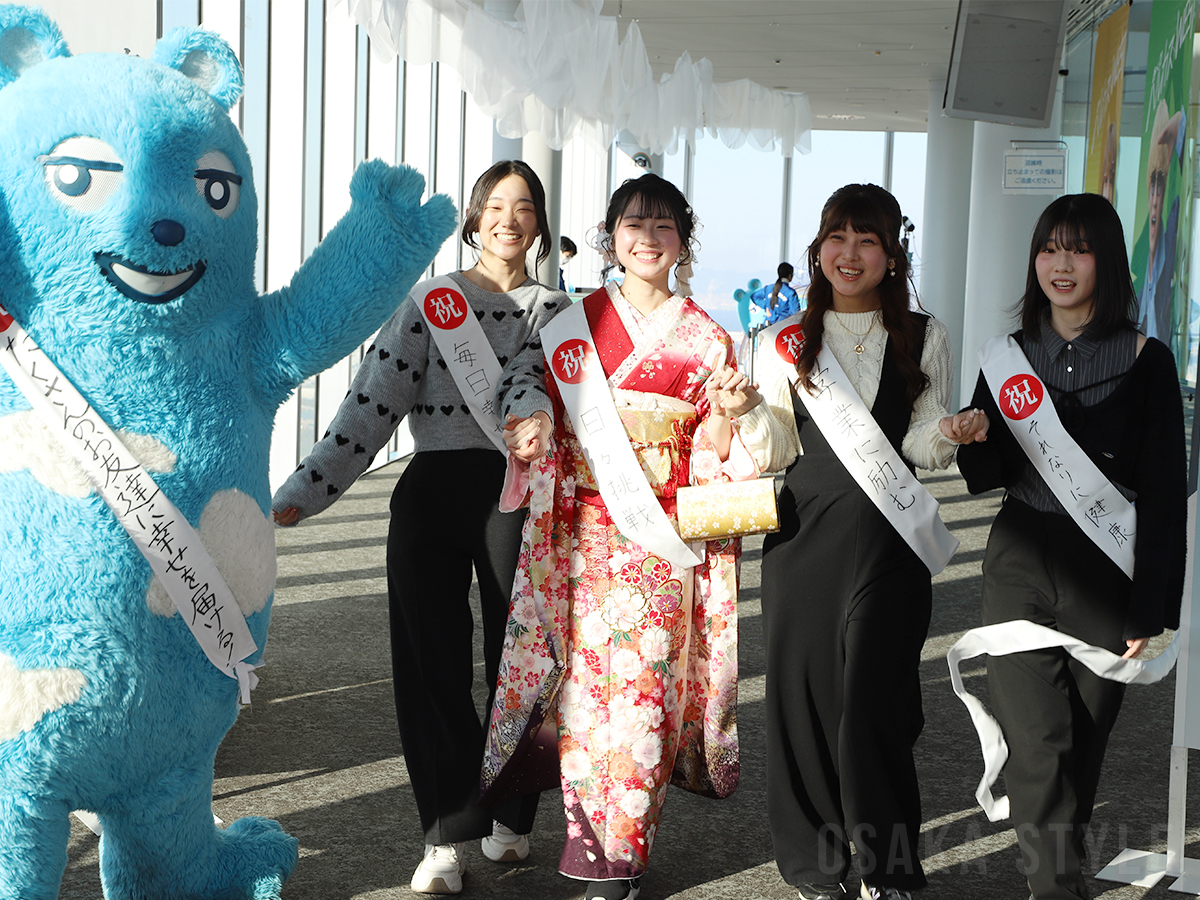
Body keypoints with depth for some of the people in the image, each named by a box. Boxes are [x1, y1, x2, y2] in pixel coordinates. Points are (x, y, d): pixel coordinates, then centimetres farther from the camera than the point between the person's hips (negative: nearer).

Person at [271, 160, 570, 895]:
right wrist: (301, 493, -11)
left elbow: (528, 378, -11)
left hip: (518, 491, 0)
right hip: (431, 494, 0)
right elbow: (373, 404, -2)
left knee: (519, 657, 8)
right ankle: (449, 832, 12)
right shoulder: (429, 300, 6)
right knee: (433, 661, 1)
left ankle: (509, 814, 26)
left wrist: (533, 420, -36)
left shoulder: (555, 308, 9)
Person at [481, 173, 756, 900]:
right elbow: (549, 421, 11)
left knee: (642, 678, -2)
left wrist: (726, 411, -15)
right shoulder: (576, 323, 8)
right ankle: (587, 835, 15)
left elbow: (712, 454, 4)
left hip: (662, 536, -1)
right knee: (584, 676, 2)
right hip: (585, 532, 1)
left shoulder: (705, 338, 5)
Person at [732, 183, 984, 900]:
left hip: (888, 542, -1)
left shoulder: (924, 338, 8)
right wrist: (748, 412, -10)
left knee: (874, 703, -5)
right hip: (802, 535, 2)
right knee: (801, 694, 3)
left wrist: (949, 435, -15)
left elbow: (923, 448, 6)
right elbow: (775, 452, 8)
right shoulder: (786, 342, 10)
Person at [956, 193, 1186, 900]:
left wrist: (1152, 607, -7)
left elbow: (1166, 494, -3)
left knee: (1084, 742, 8)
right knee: (1035, 743, -7)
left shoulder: (1146, 361, -2)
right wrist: (970, 437, -13)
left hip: (1106, 575, -2)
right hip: (1020, 571, 2)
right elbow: (985, 476, 10)